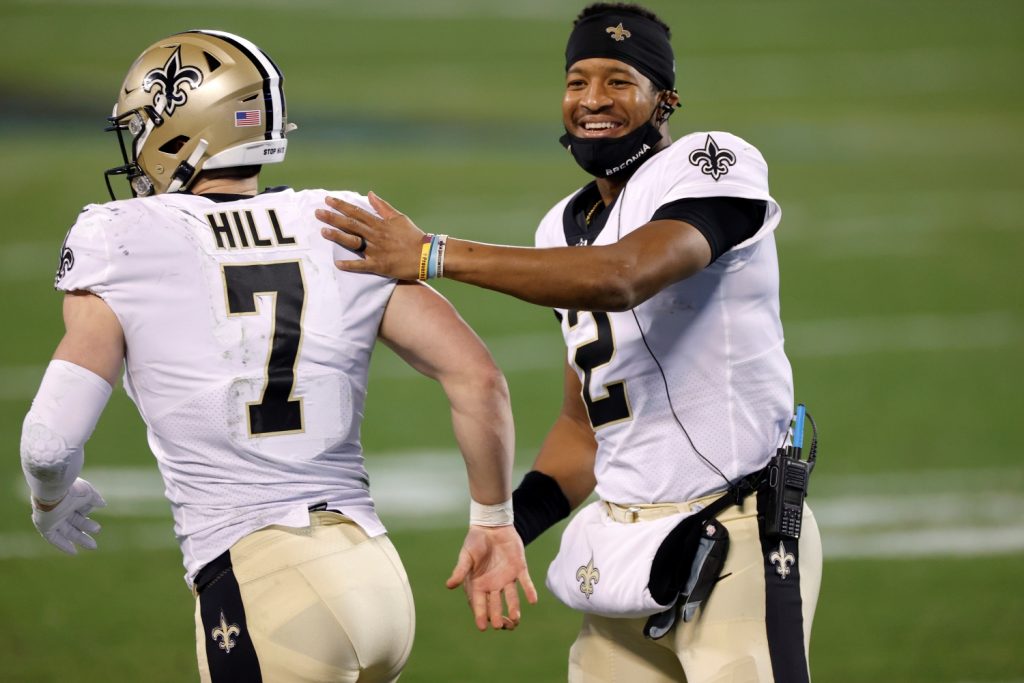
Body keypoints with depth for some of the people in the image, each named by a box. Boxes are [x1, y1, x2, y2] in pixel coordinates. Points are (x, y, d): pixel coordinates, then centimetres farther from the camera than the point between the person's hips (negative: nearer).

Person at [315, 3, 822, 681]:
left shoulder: (713, 166, -9)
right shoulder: (567, 227, 15)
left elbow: (620, 279, -28)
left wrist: (432, 256, -27)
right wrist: (510, 523, 5)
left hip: (737, 543, -7)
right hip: (625, 542, 7)